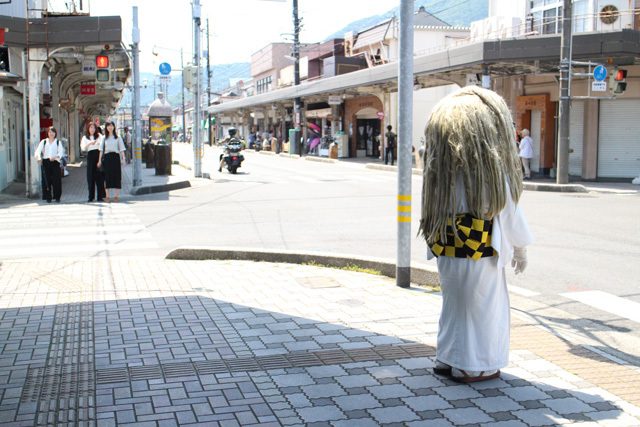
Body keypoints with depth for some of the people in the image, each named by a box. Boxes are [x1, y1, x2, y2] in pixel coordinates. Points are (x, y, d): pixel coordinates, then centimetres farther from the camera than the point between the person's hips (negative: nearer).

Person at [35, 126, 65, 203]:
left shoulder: (58, 142, 11)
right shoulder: (44, 142, 13)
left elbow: (60, 153, 0)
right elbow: (38, 151, 2)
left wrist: (55, 157, -20)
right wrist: (38, 157, -20)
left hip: (55, 162, -1)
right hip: (45, 162, 1)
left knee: (56, 180, -7)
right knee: (46, 180, -3)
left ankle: (57, 197, 4)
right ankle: (48, 197, 4)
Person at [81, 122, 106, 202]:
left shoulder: (99, 136, 13)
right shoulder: (85, 138, 13)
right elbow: (83, 148, 0)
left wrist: (99, 143, -17)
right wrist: (90, 143, -14)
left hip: (98, 154, 0)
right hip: (90, 156, 0)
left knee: (100, 176, -4)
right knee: (90, 177, -2)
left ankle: (100, 196, -1)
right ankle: (91, 197, 2)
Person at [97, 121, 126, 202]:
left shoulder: (118, 137, 7)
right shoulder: (104, 138, 10)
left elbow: (121, 149, 5)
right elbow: (101, 150, 9)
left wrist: (123, 159, -5)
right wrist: (100, 160, 1)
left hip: (116, 157, -1)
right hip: (107, 157, 1)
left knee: (117, 175, -2)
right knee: (107, 176, -2)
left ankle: (116, 196, 3)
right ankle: (107, 196, 3)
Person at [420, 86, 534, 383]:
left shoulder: (439, 172, -2)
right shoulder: (493, 172, -17)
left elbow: (432, 212, 4)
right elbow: (510, 214, -8)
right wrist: (521, 250, 5)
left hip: (447, 254, 5)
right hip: (481, 256, -5)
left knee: (453, 304, 20)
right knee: (484, 308, 10)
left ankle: (448, 360, 28)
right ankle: (477, 368, 19)